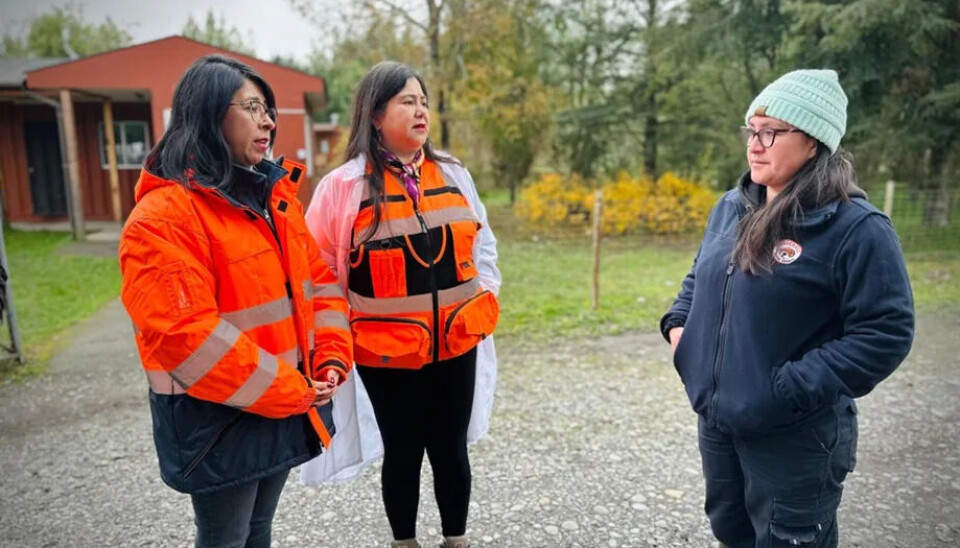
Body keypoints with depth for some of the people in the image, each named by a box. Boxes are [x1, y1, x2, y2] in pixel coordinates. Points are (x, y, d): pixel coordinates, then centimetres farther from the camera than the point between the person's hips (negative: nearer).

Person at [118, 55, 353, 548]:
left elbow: (318, 279, 9)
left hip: (284, 407, 7)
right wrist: (290, 392, -19)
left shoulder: (274, 195, 7)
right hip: (218, 417, -7)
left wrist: (332, 362, -3)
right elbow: (183, 333, -25)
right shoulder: (164, 215, -18)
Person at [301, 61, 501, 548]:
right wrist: (341, 333, -6)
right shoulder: (344, 186, -10)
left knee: (451, 449, 16)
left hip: (456, 343, 4)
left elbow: (481, 244, 15)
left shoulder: (453, 175, 4)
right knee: (403, 453, 13)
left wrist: (483, 301, 6)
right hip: (387, 352, -3)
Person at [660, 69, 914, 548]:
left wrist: (792, 389, -23)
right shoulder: (731, 208, 3)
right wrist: (678, 323, 0)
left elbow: (887, 334, -19)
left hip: (795, 436, -6)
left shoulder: (856, 228, -18)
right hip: (716, 419, 6)